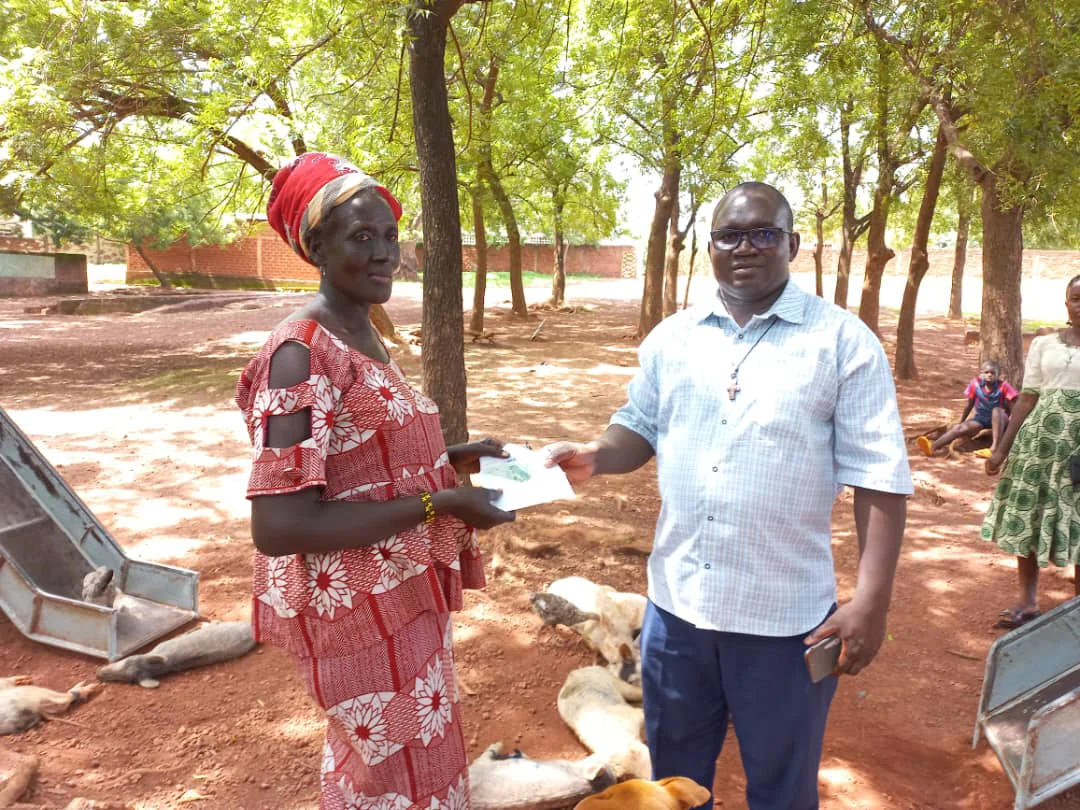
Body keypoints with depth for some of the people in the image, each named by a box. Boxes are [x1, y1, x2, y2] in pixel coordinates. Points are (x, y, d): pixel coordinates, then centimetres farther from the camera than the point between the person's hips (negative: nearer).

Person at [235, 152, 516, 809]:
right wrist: (438, 504, -26)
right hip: (365, 609, -9)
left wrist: (454, 458, 2)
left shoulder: (366, 337, 6)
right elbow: (278, 525, -28)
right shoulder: (302, 353, -23)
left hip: (401, 596, 9)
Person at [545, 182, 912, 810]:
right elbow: (640, 428, 11)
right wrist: (595, 456, -11)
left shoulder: (843, 341, -9)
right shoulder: (672, 338, 4)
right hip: (676, 601, 4)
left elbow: (880, 478, -10)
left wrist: (872, 599, -15)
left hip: (786, 616, -3)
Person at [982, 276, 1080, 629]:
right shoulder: (1044, 344, 5)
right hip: (1042, 437, 2)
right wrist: (1002, 448, 4)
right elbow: (1027, 399, 6)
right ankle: (1027, 601, 22)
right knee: (1030, 515, 7)